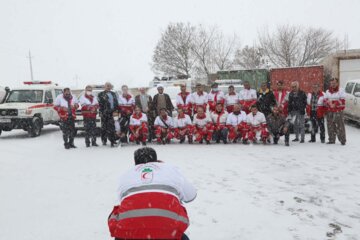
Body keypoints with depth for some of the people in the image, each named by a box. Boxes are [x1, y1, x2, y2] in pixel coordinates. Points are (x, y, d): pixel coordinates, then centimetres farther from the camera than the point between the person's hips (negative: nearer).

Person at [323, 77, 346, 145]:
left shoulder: (341, 91, 1)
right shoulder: (327, 91, 14)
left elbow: (342, 100, -8)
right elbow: (325, 100, 6)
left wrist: (335, 104, -20)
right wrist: (329, 103, -14)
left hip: (338, 111, -4)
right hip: (329, 112, 4)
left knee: (340, 126, -6)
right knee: (330, 127, 7)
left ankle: (343, 140, 2)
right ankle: (331, 140, 17)